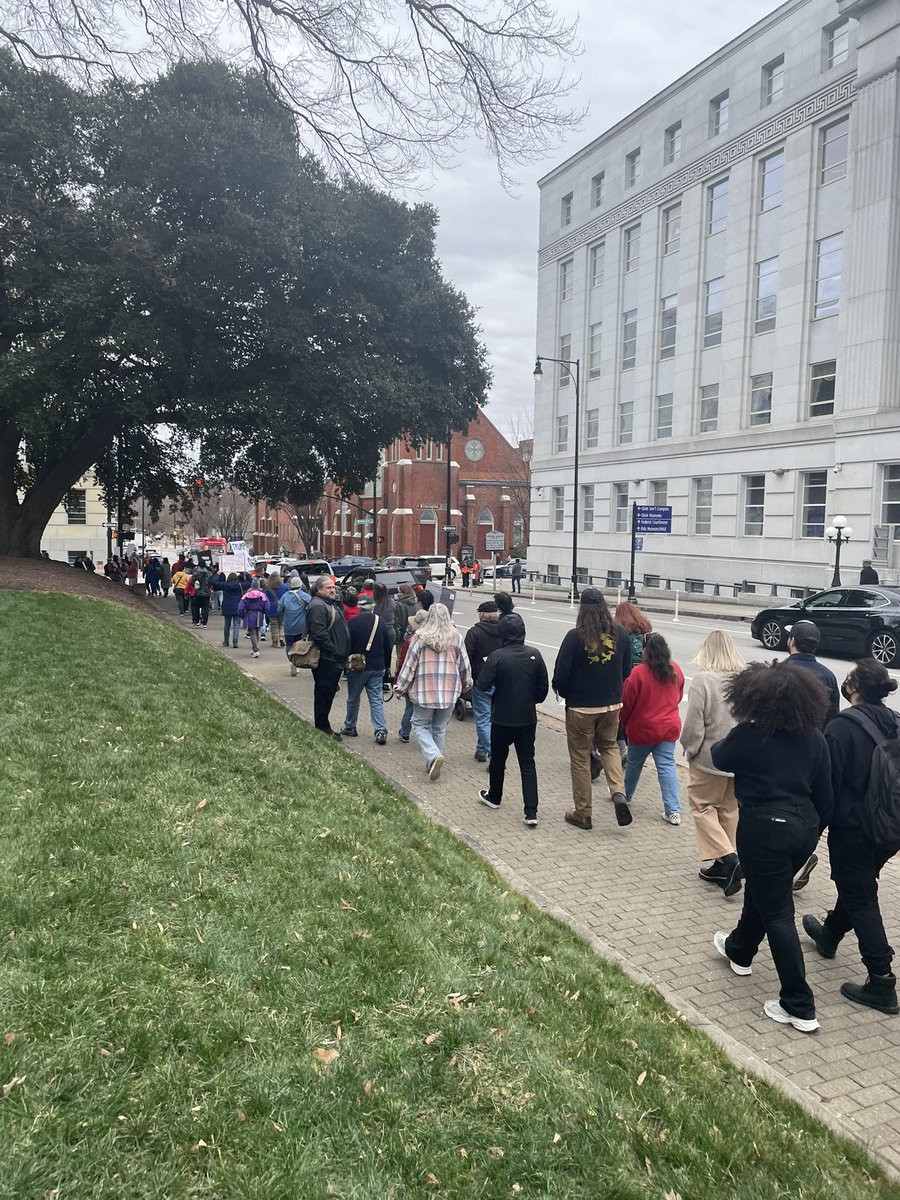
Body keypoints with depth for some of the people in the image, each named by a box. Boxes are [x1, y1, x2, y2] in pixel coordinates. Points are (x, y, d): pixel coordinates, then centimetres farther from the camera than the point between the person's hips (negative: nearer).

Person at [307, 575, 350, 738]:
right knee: (324, 694, -1)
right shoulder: (317, 606, -15)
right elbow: (319, 634, -24)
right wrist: (334, 652, -20)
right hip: (326, 660, -10)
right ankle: (322, 728, 7)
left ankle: (325, 727, 26)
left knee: (328, 694, 16)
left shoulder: (333, 604, 18)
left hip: (335, 660, 10)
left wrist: (343, 655, 16)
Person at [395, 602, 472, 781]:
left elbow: (409, 664, -5)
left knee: (420, 725, 10)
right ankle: (433, 763, 20)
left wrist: (401, 687, 5)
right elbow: (465, 665, 7)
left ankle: (433, 756, -12)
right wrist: (466, 685, 23)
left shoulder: (421, 637, -8)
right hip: (449, 692, 3)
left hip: (424, 691, -3)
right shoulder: (456, 637, -1)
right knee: (440, 728, 16)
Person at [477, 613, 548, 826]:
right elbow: (543, 687, 0)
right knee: (527, 762, 6)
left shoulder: (497, 656, -17)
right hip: (528, 718, 3)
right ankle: (531, 812, -1)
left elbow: (484, 684, -18)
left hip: (502, 718, -2)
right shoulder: (535, 655, -5)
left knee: (498, 758, 18)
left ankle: (494, 796, 37)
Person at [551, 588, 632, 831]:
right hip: (612, 705, 4)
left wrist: (563, 692, 7)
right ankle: (618, 793, 3)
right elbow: (627, 670, 5)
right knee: (609, 747, 25)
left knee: (580, 758, 10)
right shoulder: (620, 633, -4)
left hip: (581, 708, -4)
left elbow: (561, 674, -14)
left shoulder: (575, 636, -18)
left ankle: (583, 813, 18)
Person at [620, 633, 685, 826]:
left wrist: (624, 724, 6)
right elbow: (678, 696, 12)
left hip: (642, 729, -4)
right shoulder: (676, 670, -2)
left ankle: (626, 795, 39)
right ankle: (673, 811, -3)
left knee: (634, 764, 17)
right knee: (667, 766, 4)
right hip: (669, 727, 4)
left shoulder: (638, 673, -19)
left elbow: (627, 703, -11)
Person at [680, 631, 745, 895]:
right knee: (729, 809, 17)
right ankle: (721, 866, 24)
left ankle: (726, 856, -6)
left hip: (711, 758, -5)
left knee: (703, 806, 10)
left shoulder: (704, 680, -18)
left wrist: (690, 749, 2)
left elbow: (693, 725, -16)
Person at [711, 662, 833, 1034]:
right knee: (761, 891, 27)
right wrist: (815, 830, 19)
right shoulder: (814, 737, 0)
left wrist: (719, 744, 26)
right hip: (804, 827, 7)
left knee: (777, 914, 2)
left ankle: (800, 1007, 7)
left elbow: (719, 759, 5)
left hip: (763, 831, -6)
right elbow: (825, 794, 6)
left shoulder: (747, 736, -16)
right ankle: (740, 950, 50)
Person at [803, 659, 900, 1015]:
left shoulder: (843, 726, -20)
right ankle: (830, 934, 48)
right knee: (860, 886, 25)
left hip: (852, 829, -7)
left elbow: (828, 782, -18)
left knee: (860, 899, 3)